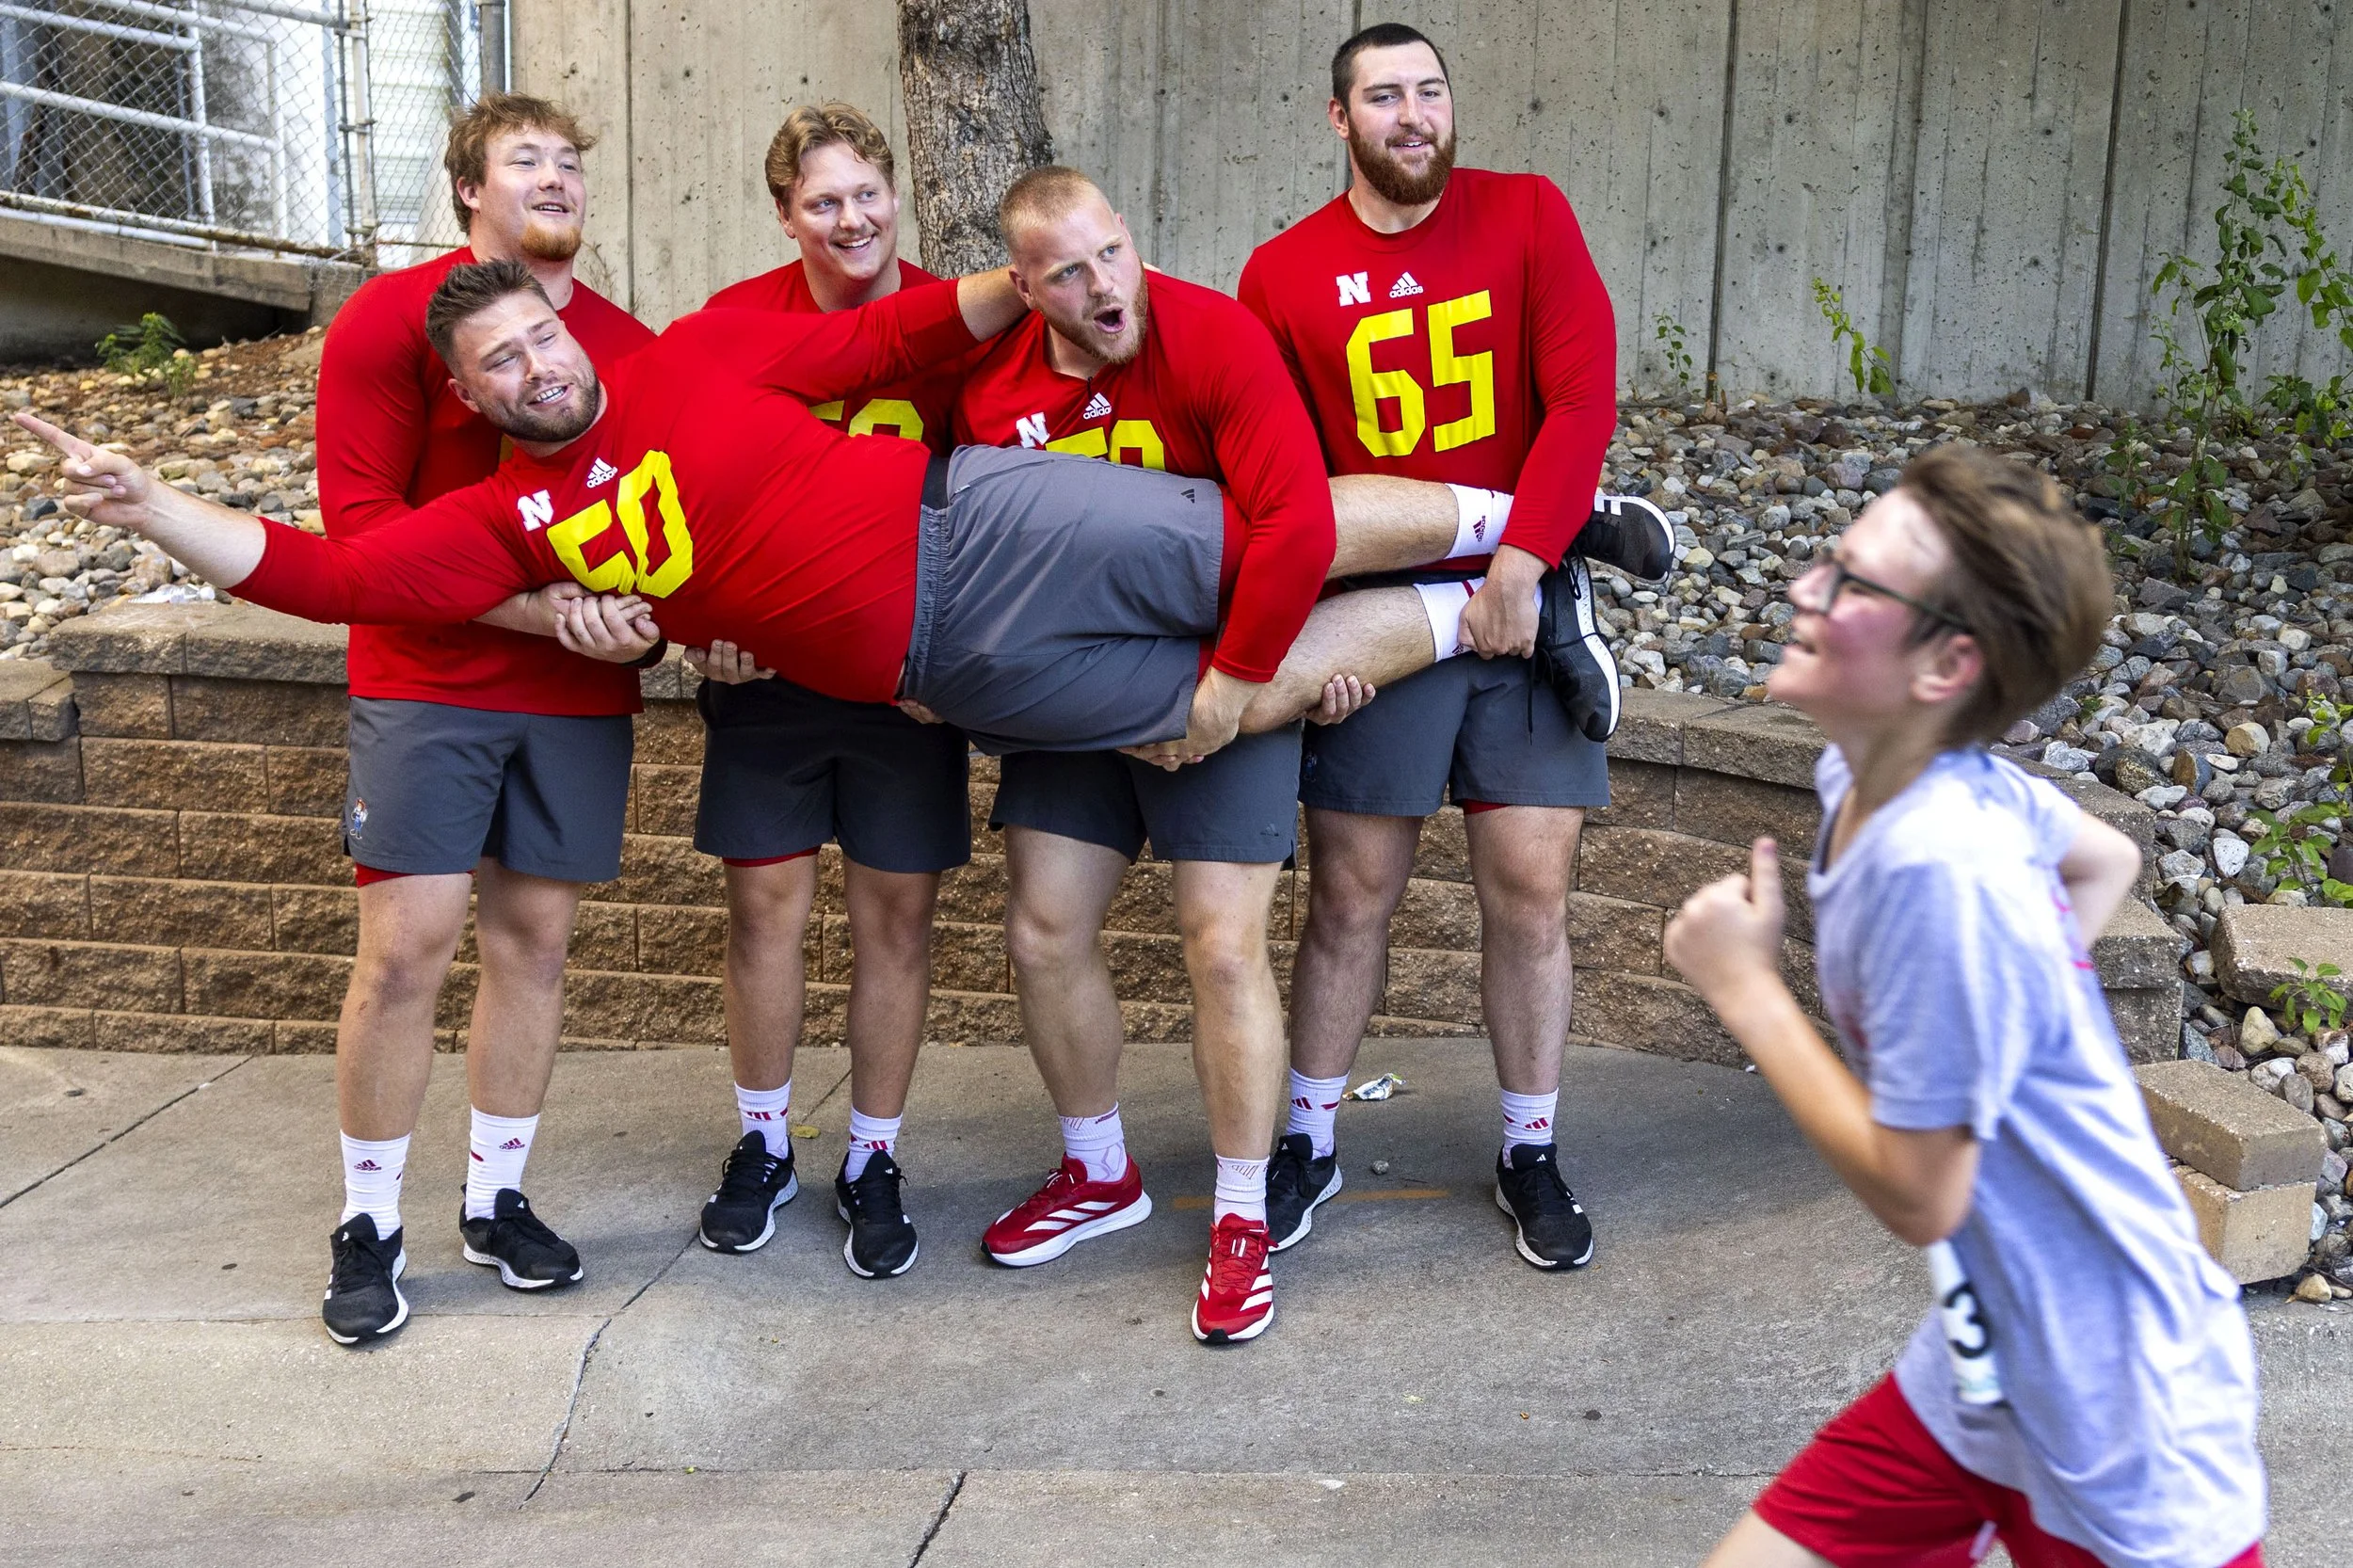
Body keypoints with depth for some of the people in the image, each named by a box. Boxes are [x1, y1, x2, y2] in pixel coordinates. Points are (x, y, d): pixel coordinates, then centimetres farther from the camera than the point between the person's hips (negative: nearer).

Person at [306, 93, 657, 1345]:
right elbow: (359, 515, -9)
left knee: (534, 936, 7)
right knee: (405, 946, -5)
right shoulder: (394, 315, -2)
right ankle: (368, 1227, 10)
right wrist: (539, 608, -18)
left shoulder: (633, 348, 9)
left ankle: (496, 1200, 22)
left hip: (581, 694, 4)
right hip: (426, 683, -3)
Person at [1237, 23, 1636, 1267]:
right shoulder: (1283, 275, 1)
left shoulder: (1529, 216, 1)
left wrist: (1519, 566, -17)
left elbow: (1583, 399, -7)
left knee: (1531, 885, 3)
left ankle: (1531, 1151, 20)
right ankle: (1307, 1142, 22)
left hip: (1524, 602, 0)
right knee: (1351, 892, 5)